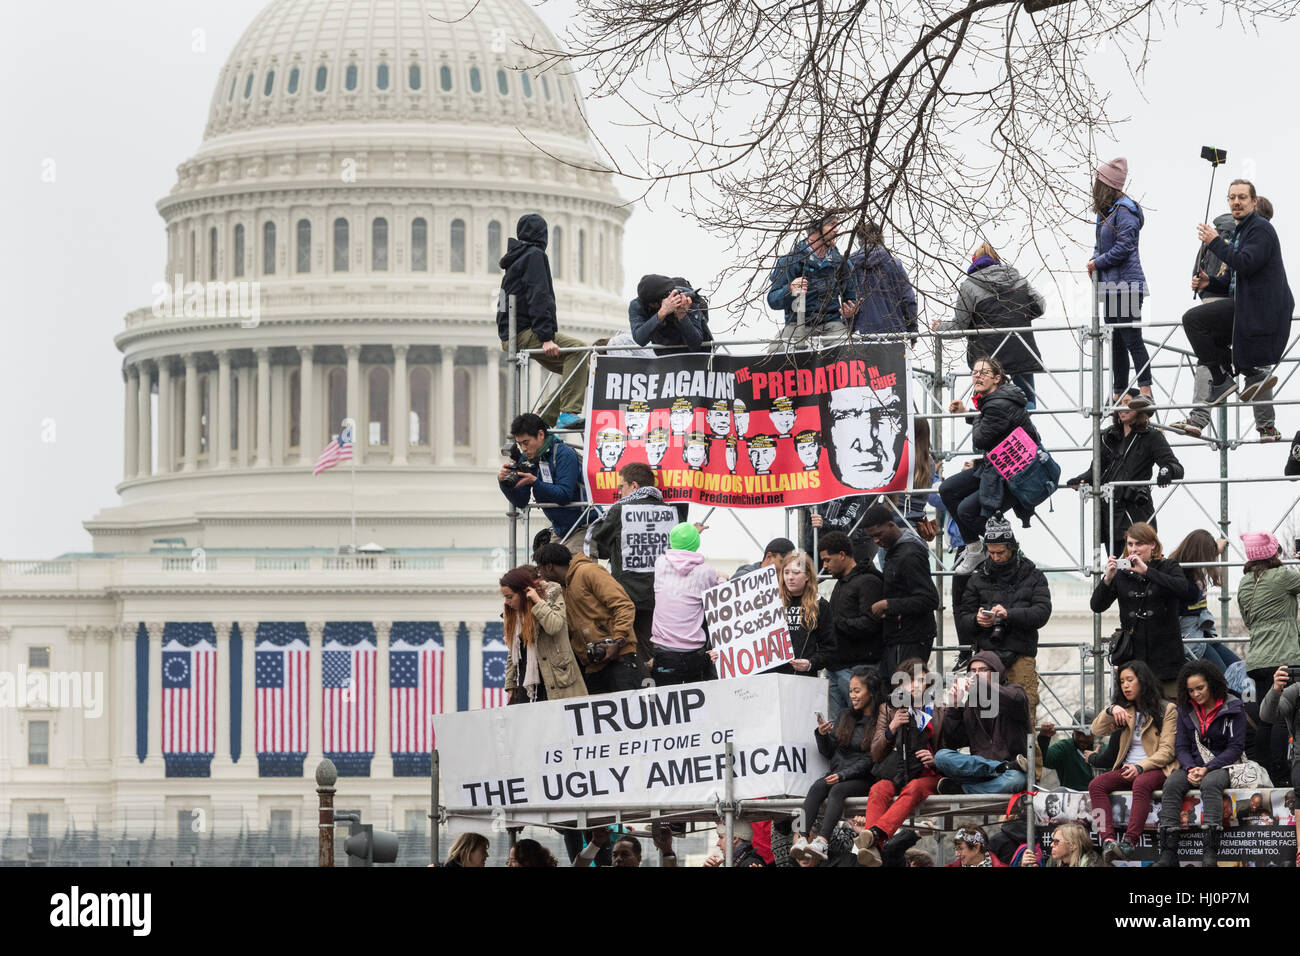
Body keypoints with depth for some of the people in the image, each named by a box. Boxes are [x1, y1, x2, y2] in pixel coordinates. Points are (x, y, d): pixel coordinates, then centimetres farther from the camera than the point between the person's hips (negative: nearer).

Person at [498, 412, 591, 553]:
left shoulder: (564, 454, -15)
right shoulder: (527, 459, 6)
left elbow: (565, 495, -23)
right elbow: (520, 502, 6)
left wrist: (535, 482, -31)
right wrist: (503, 482, -12)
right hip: (559, 531, 7)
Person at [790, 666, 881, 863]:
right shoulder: (844, 716, 16)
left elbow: (870, 760, -9)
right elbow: (828, 752, 17)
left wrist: (843, 775, -19)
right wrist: (822, 735, -3)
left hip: (864, 779, -5)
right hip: (838, 774, 5)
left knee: (838, 790, -34)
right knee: (817, 787, -27)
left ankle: (821, 842, -52)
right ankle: (803, 838, -44)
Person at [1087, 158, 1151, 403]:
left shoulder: (1124, 210, -13)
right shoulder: (1107, 210, 16)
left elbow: (1123, 247, -19)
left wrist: (1098, 263, -10)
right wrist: (1093, 261, 4)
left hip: (1126, 286, -10)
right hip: (1111, 286, 10)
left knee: (1131, 339, -12)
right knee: (1116, 342, 12)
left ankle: (1145, 390, -13)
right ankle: (1120, 393, 16)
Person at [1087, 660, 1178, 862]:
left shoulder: (1167, 710, 2)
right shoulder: (1125, 711, 20)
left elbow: (1167, 751, -6)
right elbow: (1097, 730, 10)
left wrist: (1140, 767, -20)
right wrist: (1111, 711, -9)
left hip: (1155, 769, -5)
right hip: (1128, 768, 5)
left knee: (1141, 784, -40)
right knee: (1096, 785, -24)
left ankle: (1128, 842, -51)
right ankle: (1108, 841, -41)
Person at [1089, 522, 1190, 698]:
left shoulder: (1168, 567, 4)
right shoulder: (1121, 574, 10)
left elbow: (1183, 589, -17)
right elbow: (1097, 606, 3)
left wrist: (1146, 571, -22)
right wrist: (1107, 579, -15)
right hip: (1131, 656, 2)